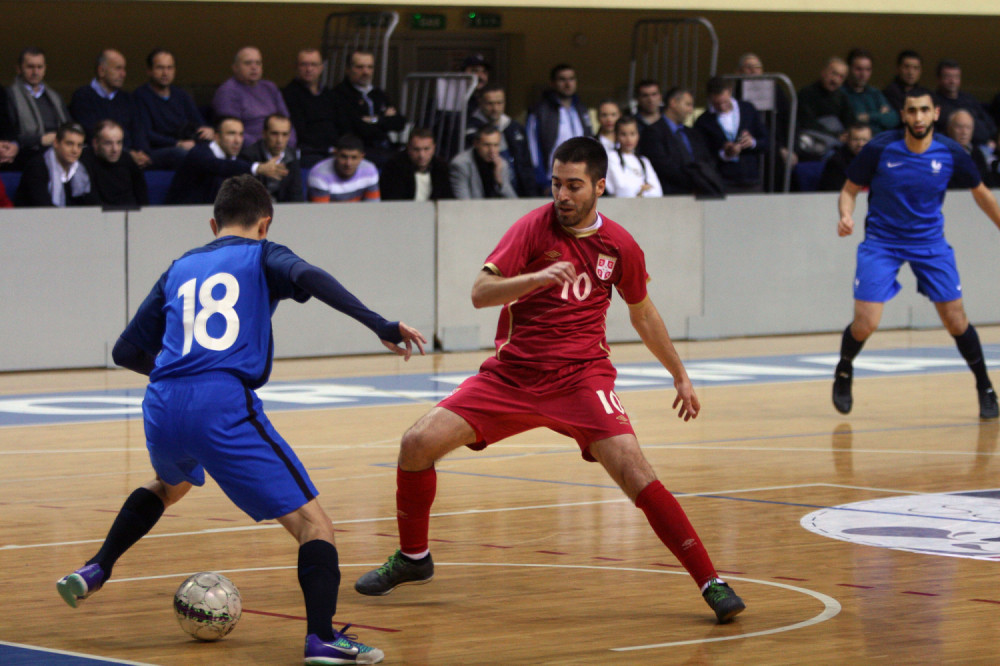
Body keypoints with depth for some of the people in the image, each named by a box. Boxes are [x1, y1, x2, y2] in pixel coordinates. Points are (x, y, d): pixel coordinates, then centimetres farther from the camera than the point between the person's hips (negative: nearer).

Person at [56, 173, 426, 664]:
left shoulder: (181, 269, 25)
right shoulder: (260, 256, 13)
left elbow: (126, 352, 27)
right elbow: (307, 277, -11)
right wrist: (379, 325, -12)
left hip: (162, 410, 6)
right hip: (225, 407, -6)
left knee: (171, 485, 40)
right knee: (311, 520, -4)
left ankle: (93, 571, 35)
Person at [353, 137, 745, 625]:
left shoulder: (620, 246, 1)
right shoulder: (534, 227, -7)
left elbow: (643, 315, 19)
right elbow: (480, 293, -18)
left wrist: (680, 375, 23)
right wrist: (536, 278, -34)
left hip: (581, 378, -1)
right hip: (511, 374, 1)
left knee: (634, 472, -22)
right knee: (418, 443, -10)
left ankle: (711, 582, -14)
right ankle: (413, 558, 15)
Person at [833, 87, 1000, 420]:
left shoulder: (951, 153, -10)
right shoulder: (879, 149, -15)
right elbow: (850, 189, -3)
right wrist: (846, 215, -23)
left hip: (929, 242, 1)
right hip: (881, 241, -1)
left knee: (956, 320, -2)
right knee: (865, 324, -11)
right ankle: (844, 373, 21)